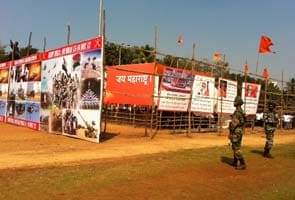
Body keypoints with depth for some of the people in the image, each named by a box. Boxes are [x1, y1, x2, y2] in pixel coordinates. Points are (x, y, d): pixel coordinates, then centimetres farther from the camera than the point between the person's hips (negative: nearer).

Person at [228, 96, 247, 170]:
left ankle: (242, 164, -8)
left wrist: (230, 133, -16)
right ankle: (235, 162, 28)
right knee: (235, 147, 19)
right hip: (240, 132, 10)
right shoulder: (242, 111, 13)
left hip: (236, 132, -10)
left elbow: (234, 123, -23)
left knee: (236, 149, -7)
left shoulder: (237, 112, -20)